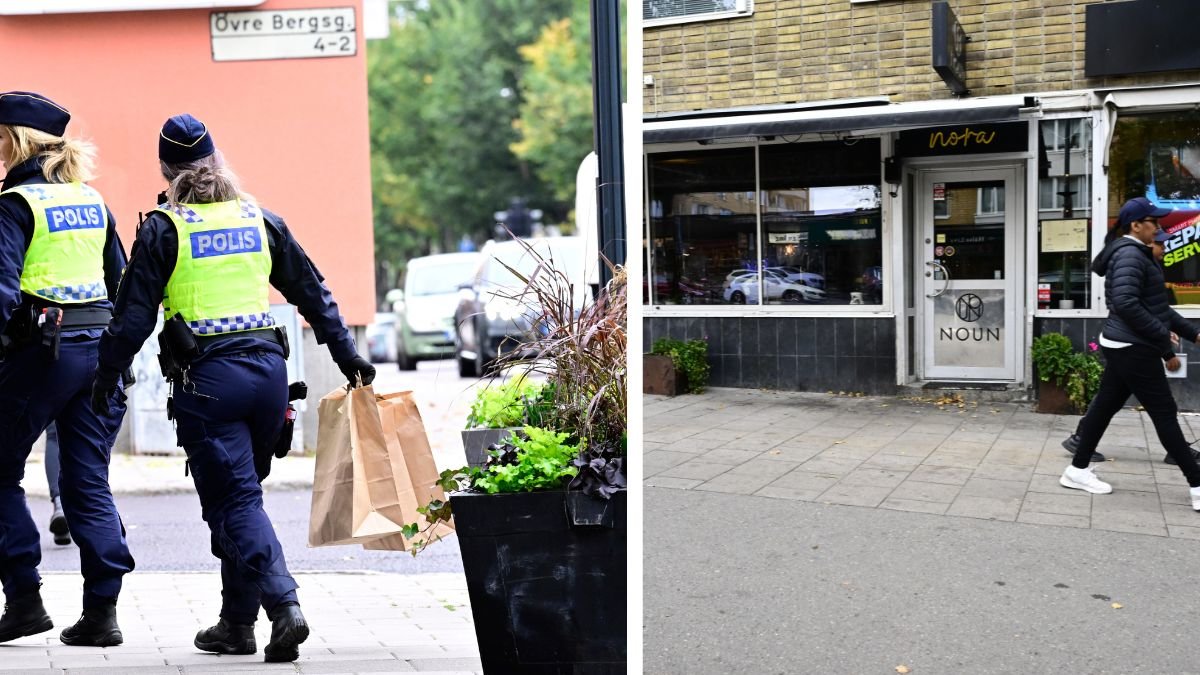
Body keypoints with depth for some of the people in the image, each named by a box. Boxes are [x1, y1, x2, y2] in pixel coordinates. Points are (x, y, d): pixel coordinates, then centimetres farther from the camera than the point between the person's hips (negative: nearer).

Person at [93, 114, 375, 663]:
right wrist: (347, 354, 18)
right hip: (268, 369, 5)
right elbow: (312, 291, 12)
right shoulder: (260, 219, 9)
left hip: (206, 379, -4)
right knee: (236, 496, 17)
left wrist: (107, 375, 10)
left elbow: (134, 313, -2)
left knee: (233, 502, 0)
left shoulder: (163, 228, -2)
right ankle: (237, 622, 23)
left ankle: (284, 606, -15)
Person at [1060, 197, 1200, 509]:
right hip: (1133, 349, -10)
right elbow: (1126, 304, -26)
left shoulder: (1137, 254, 17)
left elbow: (1154, 304, 22)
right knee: (1164, 413, -4)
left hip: (1124, 347, 10)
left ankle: (1078, 470, 18)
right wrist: (1165, 345, -23)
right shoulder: (1130, 254, -15)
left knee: (1105, 406, 12)